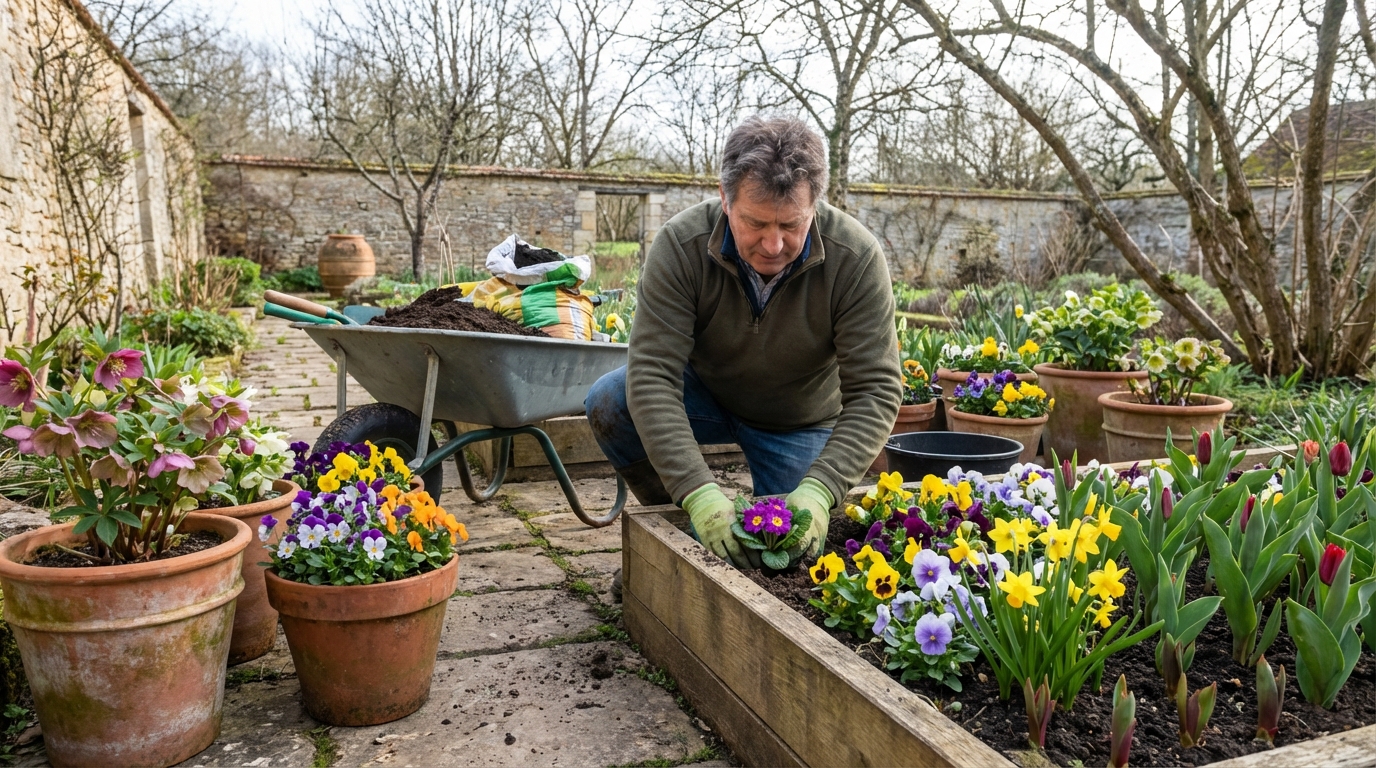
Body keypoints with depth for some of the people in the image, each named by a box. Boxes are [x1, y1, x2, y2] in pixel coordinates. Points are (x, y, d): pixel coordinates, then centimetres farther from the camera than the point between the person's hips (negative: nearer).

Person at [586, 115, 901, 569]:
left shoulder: (857, 259, -28)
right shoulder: (681, 246, -28)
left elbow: (874, 391, -27)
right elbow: (652, 374, -32)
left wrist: (818, 490, -43)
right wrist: (699, 493, -44)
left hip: (800, 423, 0)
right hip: (707, 392, 1)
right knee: (609, 403, -25)